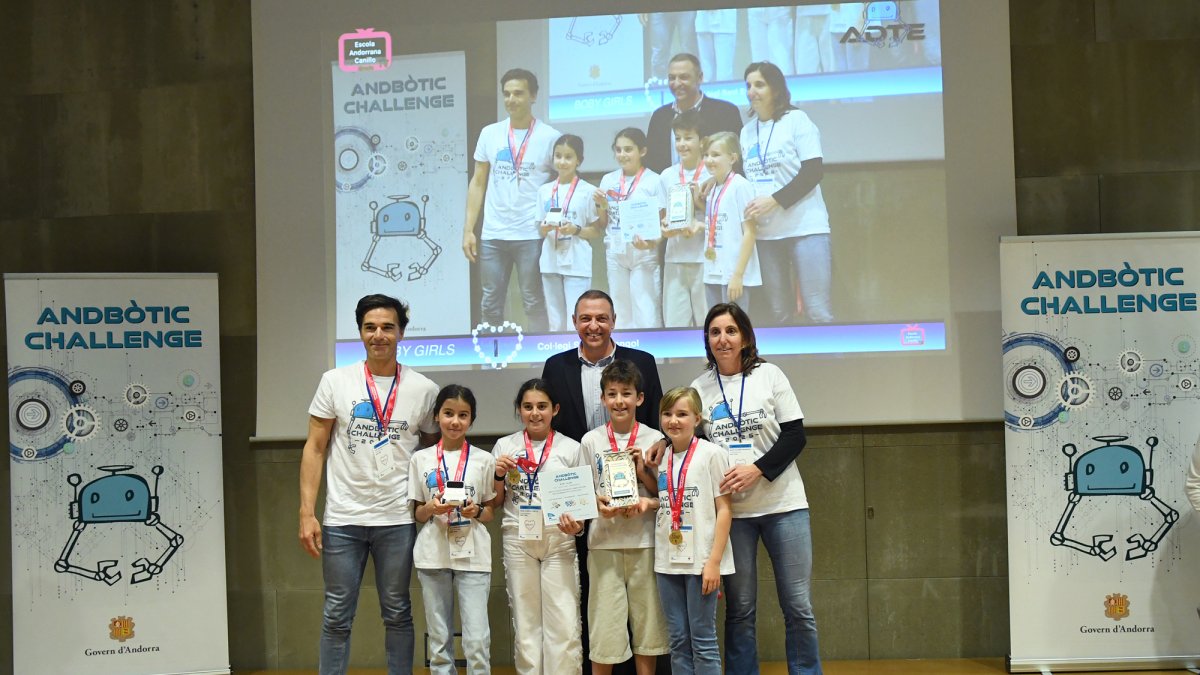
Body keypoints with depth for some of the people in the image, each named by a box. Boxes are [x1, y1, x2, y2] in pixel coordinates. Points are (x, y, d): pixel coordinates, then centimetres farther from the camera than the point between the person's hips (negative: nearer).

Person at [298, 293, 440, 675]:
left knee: (397, 614, 10)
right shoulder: (336, 382, 0)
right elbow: (314, 449, 1)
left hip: (397, 520, 0)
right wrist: (307, 512, -6)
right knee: (337, 616, 6)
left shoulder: (423, 389, 1)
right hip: (342, 519, 0)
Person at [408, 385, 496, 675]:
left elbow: (490, 512, 10)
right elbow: (417, 513, 9)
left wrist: (476, 512, -12)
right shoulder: (420, 459, 5)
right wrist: (431, 508, -12)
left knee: (477, 639, -7)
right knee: (438, 637, 8)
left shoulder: (484, 460, 4)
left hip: (472, 555, -1)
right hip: (433, 554, 1)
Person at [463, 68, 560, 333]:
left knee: (534, 303, 2)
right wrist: (468, 229, 4)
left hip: (532, 236, -3)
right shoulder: (489, 134, 9)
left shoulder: (550, 137, 0)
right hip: (492, 235, 3)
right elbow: (477, 183, 11)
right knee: (490, 304, 8)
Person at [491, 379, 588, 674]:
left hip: (559, 540, -1)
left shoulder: (571, 448, 3)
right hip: (518, 540, 1)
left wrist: (577, 525, -12)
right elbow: (495, 503, 11)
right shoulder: (505, 446, 6)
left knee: (564, 623, -5)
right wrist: (498, 475, -7)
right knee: (525, 621, 8)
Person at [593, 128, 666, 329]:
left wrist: (651, 242, -20)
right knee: (620, 314, 11)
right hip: (615, 253, 5)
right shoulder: (608, 180, 8)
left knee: (646, 316, -6)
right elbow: (602, 225, 13)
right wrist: (601, 205, -5)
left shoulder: (653, 181, -4)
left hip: (644, 254, -4)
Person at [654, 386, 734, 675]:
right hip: (668, 560, 5)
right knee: (678, 640, 9)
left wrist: (714, 561, -13)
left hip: (700, 560, -5)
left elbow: (725, 509, -8)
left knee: (703, 640, -1)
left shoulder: (711, 453, -6)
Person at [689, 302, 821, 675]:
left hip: (782, 504, -1)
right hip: (729, 509, 1)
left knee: (798, 606, 1)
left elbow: (795, 436, -3)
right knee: (739, 608, 6)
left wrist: (756, 469, -15)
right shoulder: (700, 387, 4)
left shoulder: (769, 375, 0)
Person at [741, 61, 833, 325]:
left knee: (817, 311, -11)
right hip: (765, 231, 5)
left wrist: (773, 201, -17)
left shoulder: (796, 120, -1)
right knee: (780, 313, 7)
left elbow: (813, 172, -10)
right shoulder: (747, 130, 14)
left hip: (805, 226, -5)